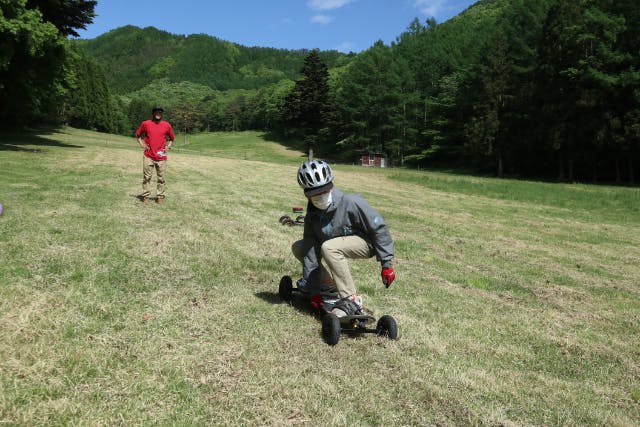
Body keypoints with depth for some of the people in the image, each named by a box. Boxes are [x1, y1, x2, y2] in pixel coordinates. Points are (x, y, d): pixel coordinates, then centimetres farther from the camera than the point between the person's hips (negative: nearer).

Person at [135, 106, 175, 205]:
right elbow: (137, 134, 18)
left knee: (161, 178, 3)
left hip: (161, 157, 1)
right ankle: (145, 196, 10)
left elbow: (172, 138, 19)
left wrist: (168, 146, 3)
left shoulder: (167, 125, 6)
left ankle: (160, 197, 12)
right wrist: (141, 144, 4)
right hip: (148, 156, 0)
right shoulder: (145, 124, 4)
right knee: (146, 177, 2)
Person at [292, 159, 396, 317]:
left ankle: (351, 300, -29)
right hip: (339, 243, 7)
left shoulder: (351, 203, -27)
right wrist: (314, 291, -14)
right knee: (298, 248, 0)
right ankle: (326, 280, 21)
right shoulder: (312, 215, -10)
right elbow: (310, 253, -11)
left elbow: (379, 228, -21)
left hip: (366, 243, -7)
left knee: (328, 247, -35)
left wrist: (387, 264, -20)